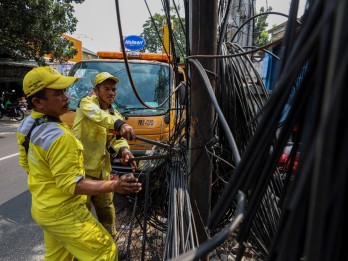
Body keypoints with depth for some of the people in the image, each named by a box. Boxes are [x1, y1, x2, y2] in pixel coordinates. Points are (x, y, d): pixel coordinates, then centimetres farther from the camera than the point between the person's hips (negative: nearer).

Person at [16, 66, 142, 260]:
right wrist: (114, 186, -28)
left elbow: (26, 163, 13)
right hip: (63, 213, -9)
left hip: (42, 208, 10)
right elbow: (72, 185, -26)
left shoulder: (28, 124, 0)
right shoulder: (58, 136, -30)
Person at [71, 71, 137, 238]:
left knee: (107, 209, 18)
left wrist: (123, 149, -25)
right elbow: (98, 115, -31)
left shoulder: (116, 115, 12)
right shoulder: (87, 102, -6)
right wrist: (119, 124, -48)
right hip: (81, 168, -6)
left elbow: (116, 138, -2)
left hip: (102, 170, 6)